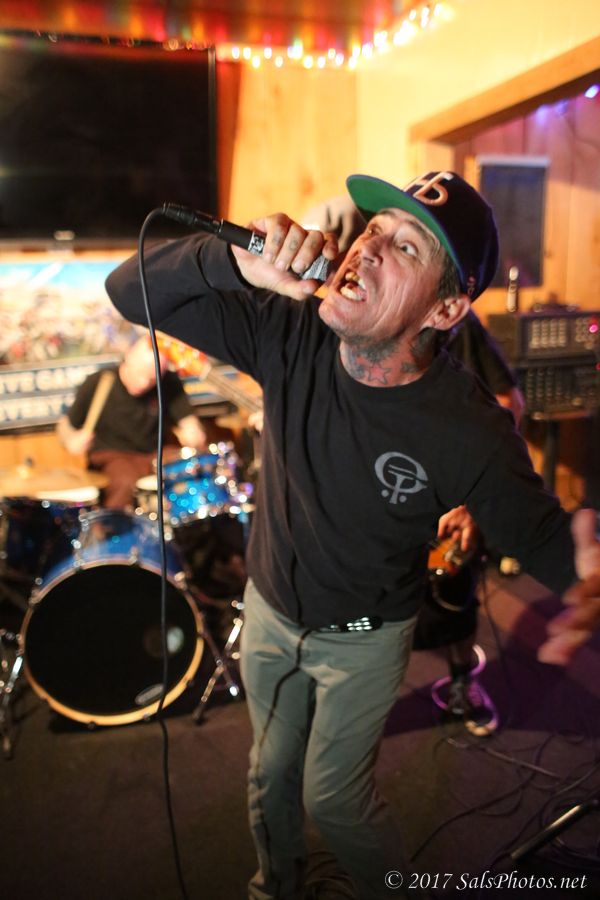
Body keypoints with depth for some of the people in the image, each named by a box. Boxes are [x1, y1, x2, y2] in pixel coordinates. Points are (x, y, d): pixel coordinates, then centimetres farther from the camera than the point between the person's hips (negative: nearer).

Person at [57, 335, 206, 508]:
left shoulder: (169, 383, -5)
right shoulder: (97, 383, -10)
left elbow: (186, 419, -4)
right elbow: (65, 425, 1)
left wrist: (192, 434, -28)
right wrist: (72, 441, -22)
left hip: (154, 455, 3)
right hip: (110, 457, -2)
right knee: (127, 484, -35)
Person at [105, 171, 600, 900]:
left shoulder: (467, 431, -32)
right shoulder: (290, 335, -24)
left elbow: (539, 533, -18)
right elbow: (131, 292, -21)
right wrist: (235, 261, -42)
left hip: (362, 638, -4)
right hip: (269, 608, 4)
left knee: (332, 798, 15)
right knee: (270, 773, 26)